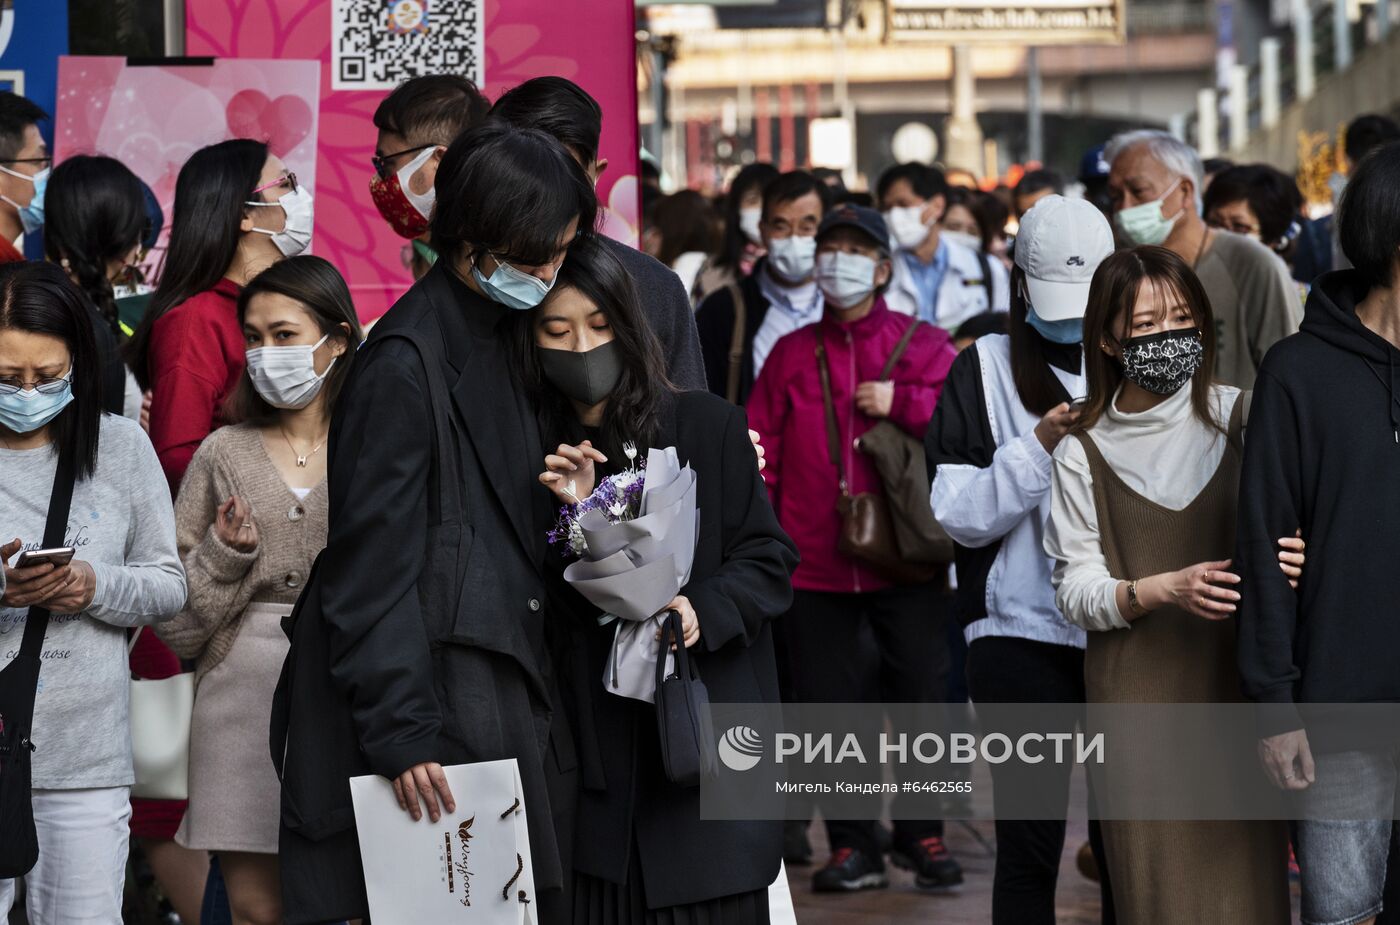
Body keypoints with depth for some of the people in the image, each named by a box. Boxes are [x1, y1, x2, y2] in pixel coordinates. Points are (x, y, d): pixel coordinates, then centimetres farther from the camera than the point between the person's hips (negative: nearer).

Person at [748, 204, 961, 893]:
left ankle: (921, 835, 16)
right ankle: (852, 847, 13)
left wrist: (901, 403, -15)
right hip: (814, 564, 2)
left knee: (922, 696, 1)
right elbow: (760, 454, 6)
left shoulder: (922, 344, 5)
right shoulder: (791, 353, 11)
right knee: (827, 706, 3)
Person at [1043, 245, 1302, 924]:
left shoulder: (1240, 420, 3)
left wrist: (1290, 559, -14)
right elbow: (1076, 590, 1)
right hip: (1138, 699, 0)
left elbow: (1291, 530, 10)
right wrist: (1163, 590, -17)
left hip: (1239, 688, 1)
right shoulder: (1082, 454, 3)